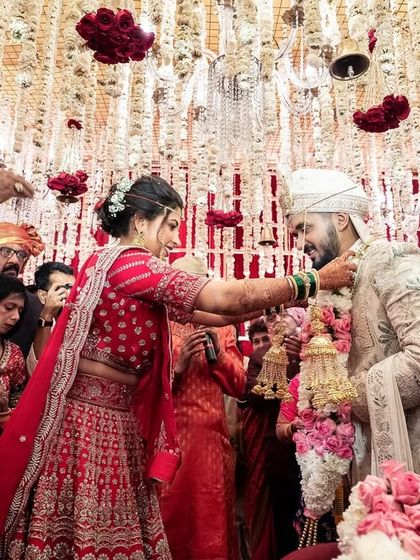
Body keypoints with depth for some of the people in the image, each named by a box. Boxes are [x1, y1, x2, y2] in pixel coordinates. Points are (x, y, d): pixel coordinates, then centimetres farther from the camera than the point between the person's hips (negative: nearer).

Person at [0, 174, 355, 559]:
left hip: (116, 419, 9)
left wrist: (266, 308, 8)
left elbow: (196, 314, 12)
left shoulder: (113, 265, 14)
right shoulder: (129, 262, -16)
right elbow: (225, 298, -22)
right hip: (91, 418, -9)